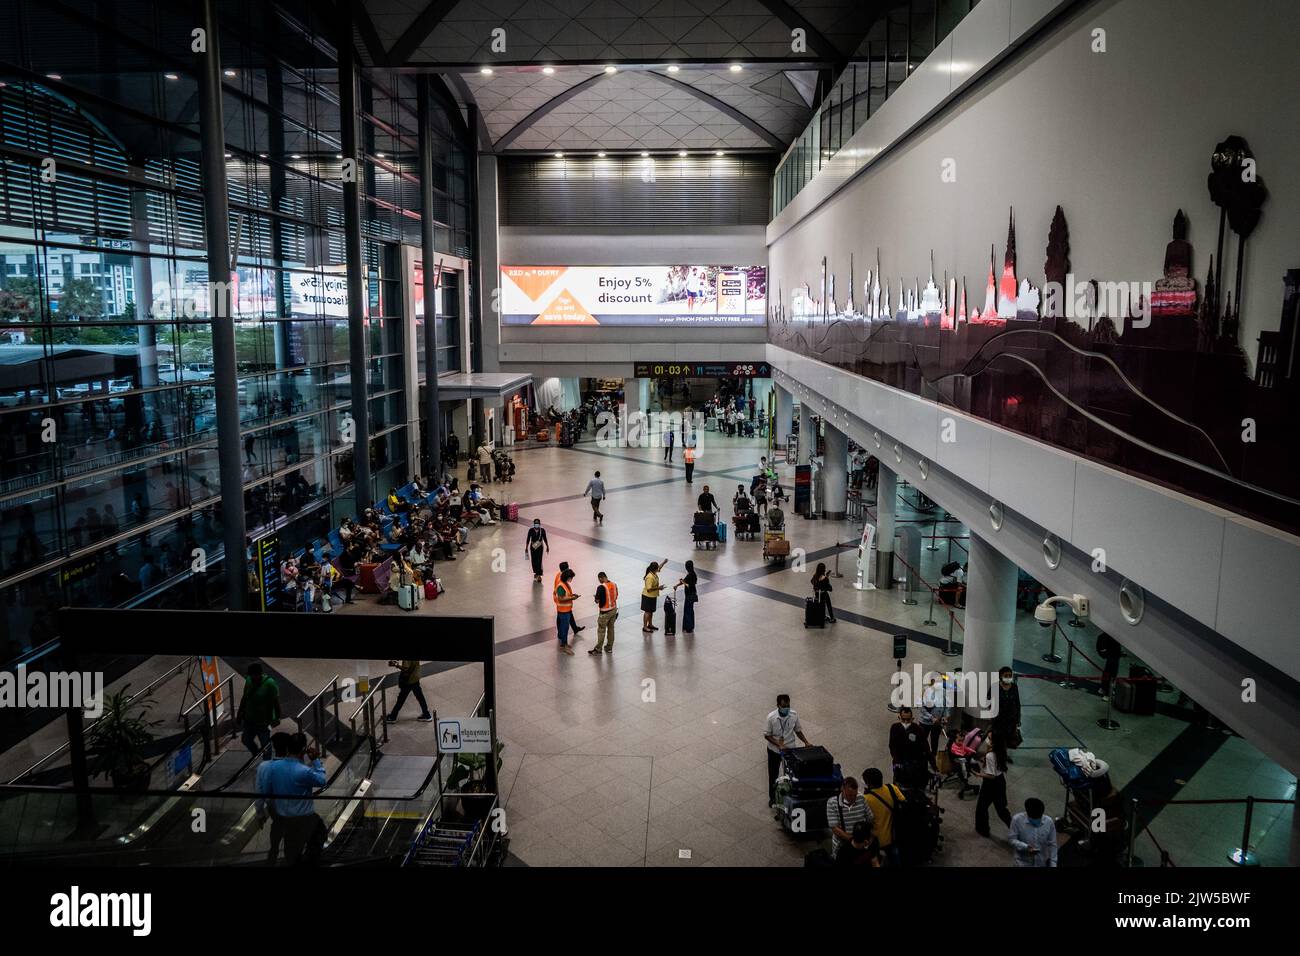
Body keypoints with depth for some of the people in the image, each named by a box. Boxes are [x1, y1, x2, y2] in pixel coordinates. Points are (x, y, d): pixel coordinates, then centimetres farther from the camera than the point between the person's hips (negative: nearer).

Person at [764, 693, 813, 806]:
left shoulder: (794, 715, -14)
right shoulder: (771, 717, -23)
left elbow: (798, 731, 1)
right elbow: (767, 735, -14)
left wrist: (806, 742, -14)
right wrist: (779, 745, -26)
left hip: (790, 749, 2)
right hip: (774, 750, -2)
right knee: (773, 774, 13)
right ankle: (772, 797, 35)